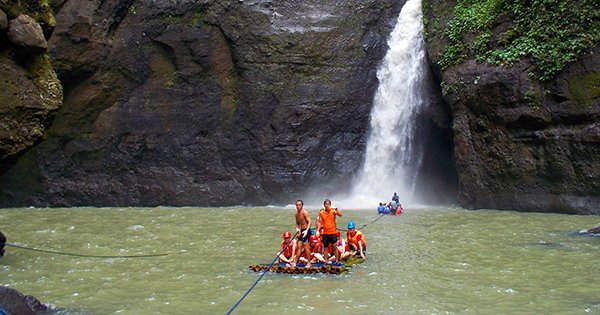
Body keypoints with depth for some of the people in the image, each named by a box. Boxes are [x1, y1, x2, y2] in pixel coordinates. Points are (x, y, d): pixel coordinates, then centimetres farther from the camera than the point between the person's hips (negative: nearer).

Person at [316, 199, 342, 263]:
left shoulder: (333, 211, -4)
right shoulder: (321, 212, 4)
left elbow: (340, 214, -20)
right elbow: (319, 222, 8)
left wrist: (336, 209, -37)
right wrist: (318, 230, -4)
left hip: (333, 232, -3)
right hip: (325, 233, 3)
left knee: (334, 246, -11)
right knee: (326, 247, 8)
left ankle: (337, 260, -5)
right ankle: (326, 261, 15)